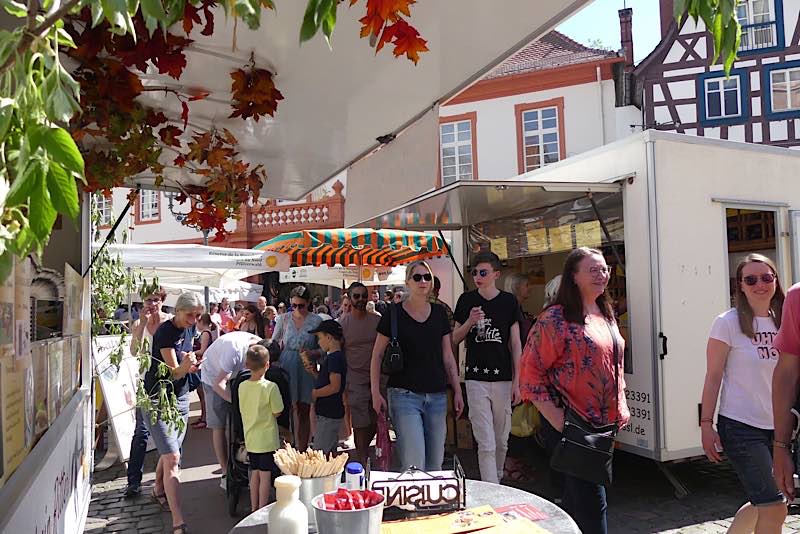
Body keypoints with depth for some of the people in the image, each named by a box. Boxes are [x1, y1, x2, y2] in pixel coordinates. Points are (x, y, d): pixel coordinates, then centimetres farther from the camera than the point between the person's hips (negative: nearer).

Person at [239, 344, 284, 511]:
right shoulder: (270, 387, -19)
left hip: (250, 439, 5)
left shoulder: (242, 386, -4)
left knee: (254, 473, 17)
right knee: (265, 475, 5)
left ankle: (254, 509, 27)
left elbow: (242, 410, 7)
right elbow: (277, 413, -12)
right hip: (267, 439, -5)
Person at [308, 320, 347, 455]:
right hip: (328, 412, 10)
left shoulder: (335, 358, -19)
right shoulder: (331, 356, 13)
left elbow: (334, 387, -24)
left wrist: (315, 393, -13)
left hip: (329, 414, -10)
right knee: (330, 451, 17)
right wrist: (313, 371, 6)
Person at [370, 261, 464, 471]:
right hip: (405, 396, -4)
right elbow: (377, 355, 0)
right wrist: (376, 393, -6)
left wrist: (457, 390, 9)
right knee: (414, 464, -9)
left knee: (435, 464, 11)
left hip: (437, 396, 4)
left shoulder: (439, 313, 8)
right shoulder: (394, 314, -3)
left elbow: (448, 356, 13)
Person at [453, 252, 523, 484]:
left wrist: (516, 381, 1)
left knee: (501, 441, 13)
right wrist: (470, 322, -11)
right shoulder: (467, 300, 2)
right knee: (486, 444, -4)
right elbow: (454, 339, 8)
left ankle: (497, 480, 35)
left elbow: (516, 343, 5)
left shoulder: (509, 301, 2)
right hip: (476, 379, -1)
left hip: (503, 378, 1)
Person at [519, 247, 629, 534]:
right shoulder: (555, 319, -15)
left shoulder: (606, 315, 11)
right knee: (592, 502, -3)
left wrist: (620, 409, 14)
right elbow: (530, 373, -17)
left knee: (576, 499, 20)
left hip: (604, 424, 8)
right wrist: (558, 422, -20)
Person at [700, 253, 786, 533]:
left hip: (776, 427, 6)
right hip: (741, 428, -6)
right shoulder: (728, 323, -10)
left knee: (764, 504, 17)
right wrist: (706, 424, -11)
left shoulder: (781, 322, 6)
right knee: (775, 508, -6)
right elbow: (713, 377, -9)